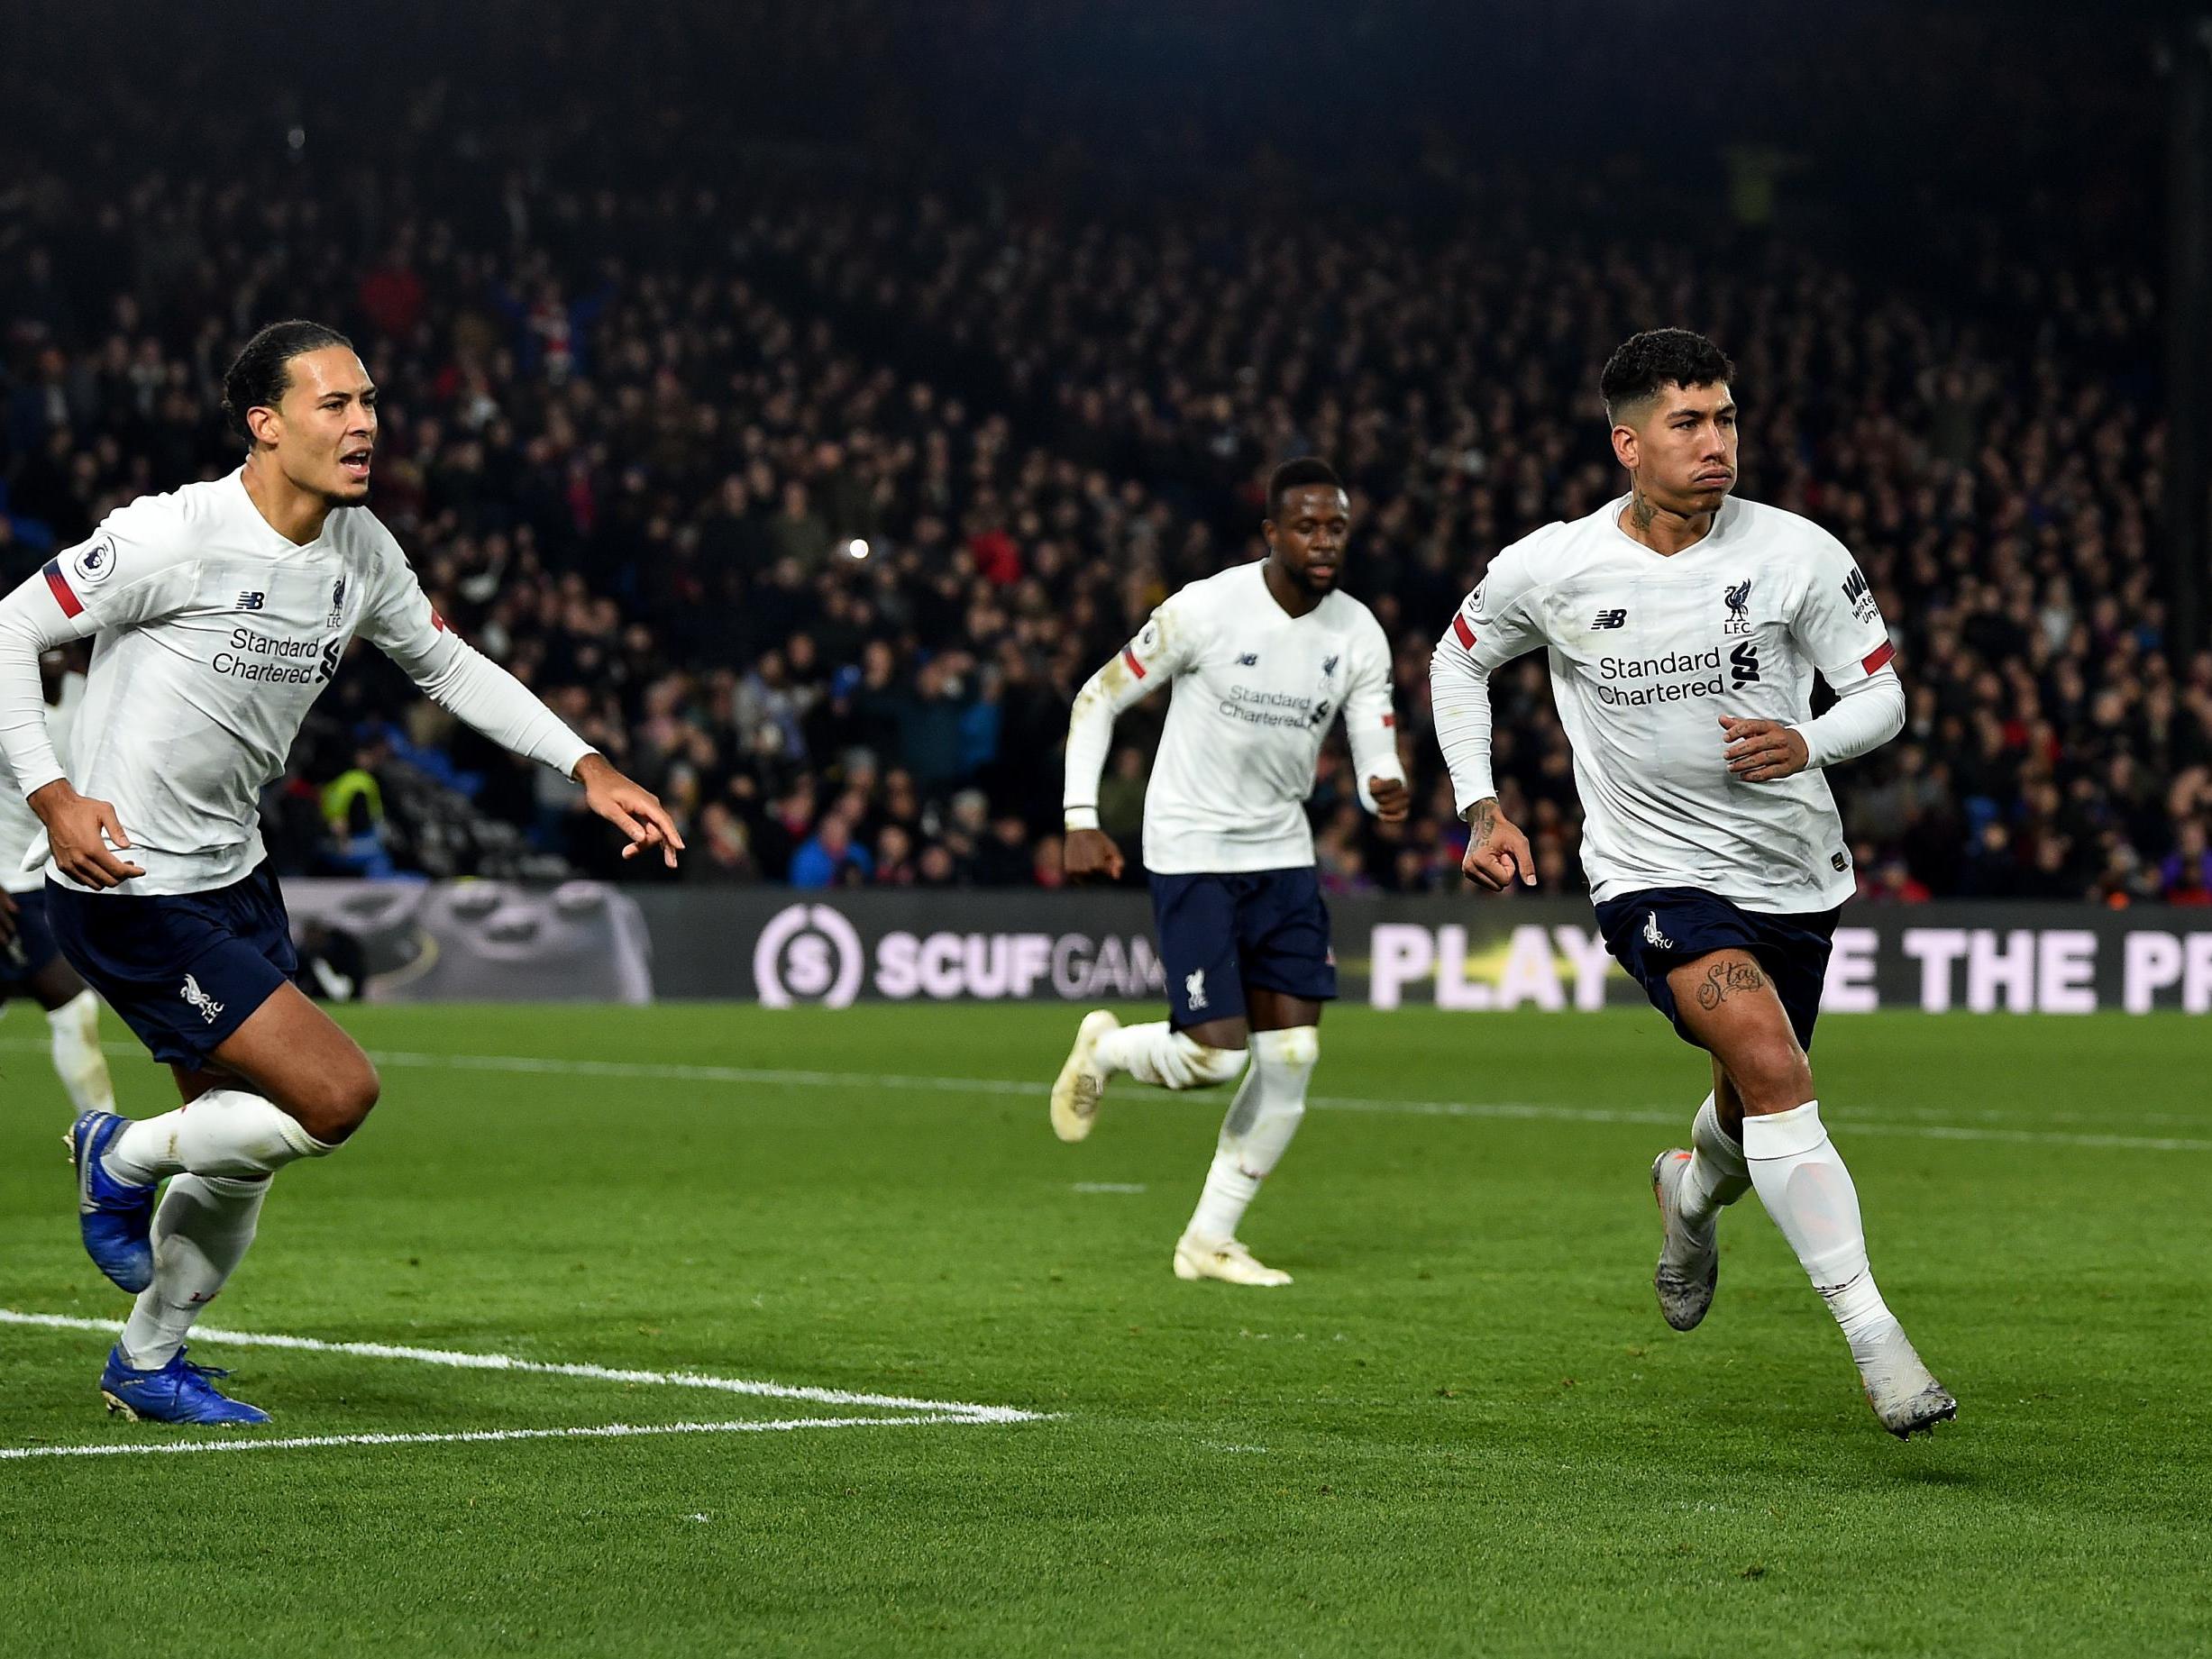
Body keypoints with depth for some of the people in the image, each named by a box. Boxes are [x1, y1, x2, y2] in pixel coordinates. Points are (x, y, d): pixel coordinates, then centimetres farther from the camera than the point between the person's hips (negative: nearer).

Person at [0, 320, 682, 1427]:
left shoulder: (361, 550, 3)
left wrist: (587, 769, 10)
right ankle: (122, 1160, 8)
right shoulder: (173, 536, -19)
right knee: (337, 1094, -16)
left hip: (233, 879, 8)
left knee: (243, 1153, 13)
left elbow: (449, 665, 19)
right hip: (128, 893, -8)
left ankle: (148, 1366, 34)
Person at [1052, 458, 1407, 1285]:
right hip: (1191, 852, -5)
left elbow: (1378, 756, -1)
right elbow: (1096, 698, -5)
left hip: (1282, 854, 5)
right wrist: (1081, 821, -11)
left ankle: (1209, 1241, 10)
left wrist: (1387, 791, -26)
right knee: (1215, 1054, -16)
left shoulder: (1358, 635, -1)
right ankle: (1105, 1048, 19)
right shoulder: (1206, 610, -15)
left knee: (1292, 1055, -3)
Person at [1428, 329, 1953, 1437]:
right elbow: (1458, 661, 12)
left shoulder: (1798, 554, -8)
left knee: (1756, 1110, 17)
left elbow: (1882, 694, 0)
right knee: (1773, 1065, -27)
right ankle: (1872, 1335, -28)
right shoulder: (1550, 570, -8)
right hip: (1654, 876, -3)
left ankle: (1691, 1190, 57)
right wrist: (1479, 809, 4)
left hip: (1791, 876, 3)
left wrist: (1807, 743, -21)